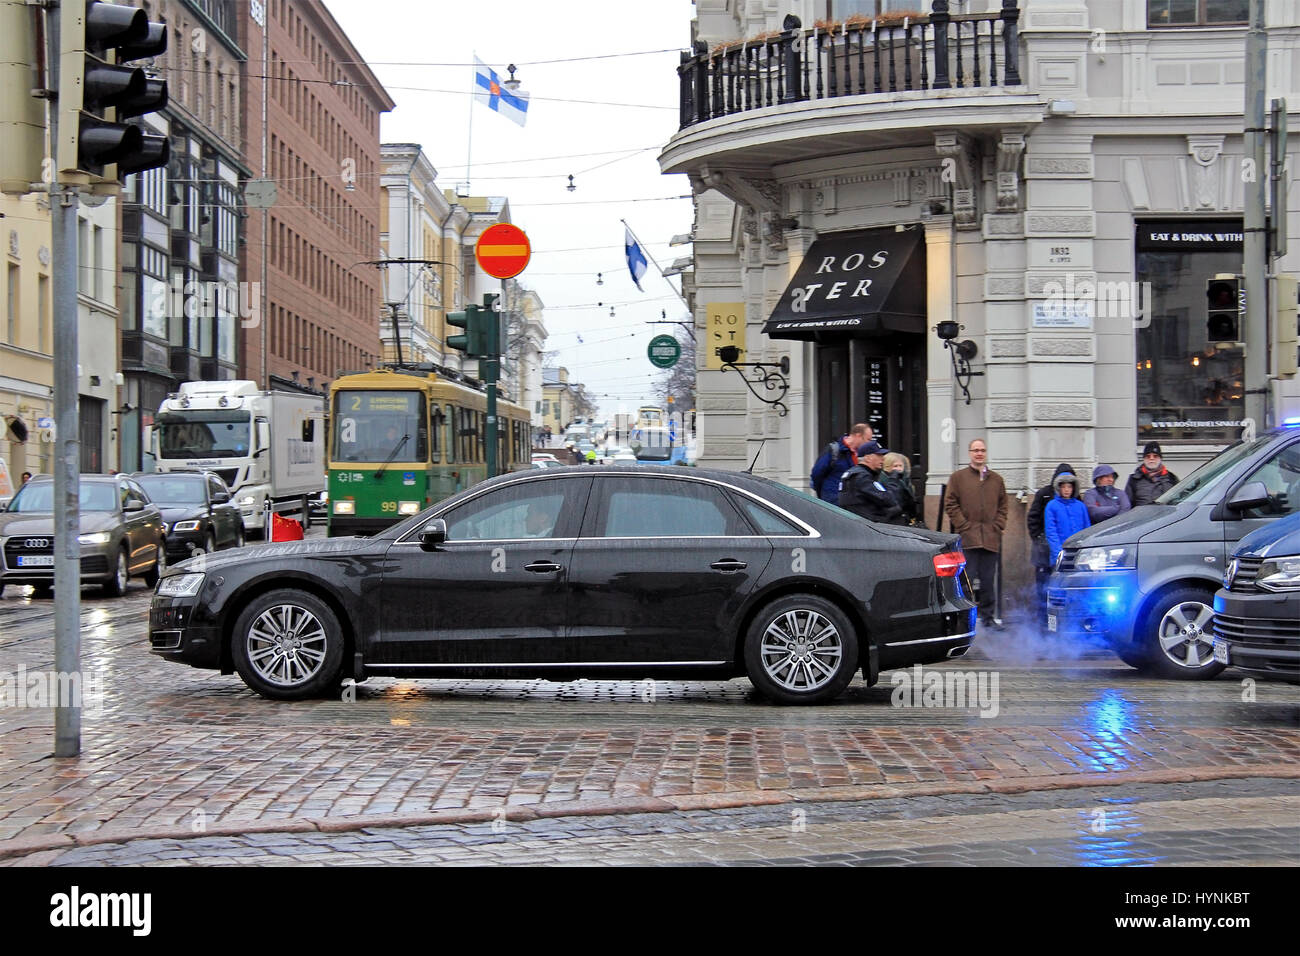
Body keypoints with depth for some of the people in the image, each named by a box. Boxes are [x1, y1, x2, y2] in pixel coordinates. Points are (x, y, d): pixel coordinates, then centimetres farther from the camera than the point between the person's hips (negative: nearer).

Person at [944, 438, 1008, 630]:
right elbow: (950, 504, 2)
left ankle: (989, 616, 12)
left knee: (989, 580, 5)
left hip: (991, 538, 3)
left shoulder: (996, 479, 16)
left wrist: (998, 526, 3)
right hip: (967, 539, -3)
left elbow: (1002, 505, 18)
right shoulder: (958, 477, 6)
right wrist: (963, 526, -6)